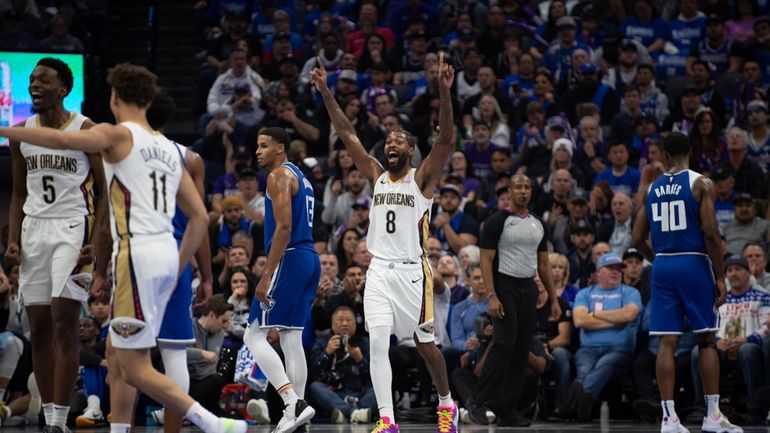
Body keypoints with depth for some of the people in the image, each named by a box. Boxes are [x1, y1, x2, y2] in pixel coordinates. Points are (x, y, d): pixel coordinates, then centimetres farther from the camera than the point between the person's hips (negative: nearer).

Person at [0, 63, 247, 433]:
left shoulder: (118, 134, -4)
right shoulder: (168, 149, 18)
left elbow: (63, 140, -23)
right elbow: (200, 216, 16)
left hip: (137, 254, -8)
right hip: (166, 252, 8)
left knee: (135, 368, -6)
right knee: (116, 353, 19)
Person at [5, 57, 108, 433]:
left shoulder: (86, 131, -6)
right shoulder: (21, 134, 10)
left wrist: (97, 244, -14)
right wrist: (12, 240, 5)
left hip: (72, 228, -6)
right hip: (34, 229, 6)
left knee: (64, 324, -13)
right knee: (39, 327, 6)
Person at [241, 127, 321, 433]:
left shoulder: (279, 175, -9)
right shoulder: (301, 178, 21)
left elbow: (283, 228, -19)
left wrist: (266, 276, -21)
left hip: (289, 259, -10)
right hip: (310, 259, 10)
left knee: (254, 336, -8)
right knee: (291, 338, 11)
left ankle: (294, 403, -21)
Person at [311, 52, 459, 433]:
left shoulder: (422, 179, -1)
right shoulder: (377, 176, 11)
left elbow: (446, 139, -15)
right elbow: (348, 135, 7)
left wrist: (444, 92, -28)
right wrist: (326, 93, -1)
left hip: (412, 272, -3)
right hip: (379, 271, 3)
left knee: (425, 344, 6)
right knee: (377, 342, -10)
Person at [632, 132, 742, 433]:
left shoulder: (651, 189, 10)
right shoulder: (700, 183, -4)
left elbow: (638, 239, 11)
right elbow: (710, 232, -12)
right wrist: (720, 277, -7)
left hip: (663, 266, 4)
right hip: (694, 262, -4)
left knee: (667, 342, 2)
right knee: (707, 340, 5)